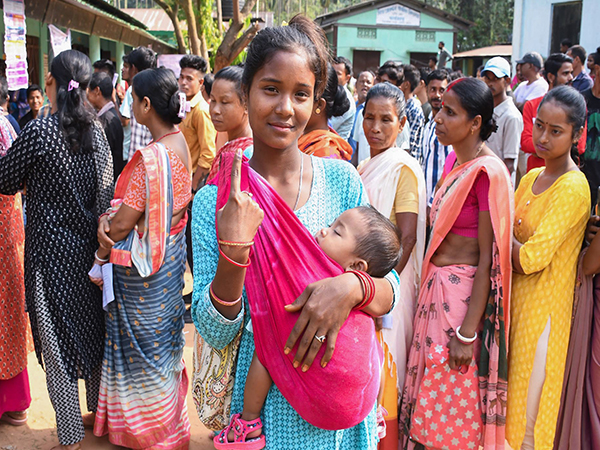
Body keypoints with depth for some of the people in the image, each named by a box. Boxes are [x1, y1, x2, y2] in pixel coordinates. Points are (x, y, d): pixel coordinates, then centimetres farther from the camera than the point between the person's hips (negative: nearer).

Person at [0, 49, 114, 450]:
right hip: (89, 247, 6)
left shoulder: (40, 131, -17)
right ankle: (99, 413, 34)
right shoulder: (95, 128, 0)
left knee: (57, 342, 5)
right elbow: (105, 188, 6)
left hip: (51, 251, -6)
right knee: (92, 330, 19)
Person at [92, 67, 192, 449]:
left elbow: (124, 223, -23)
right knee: (162, 339, 23)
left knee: (144, 344, 10)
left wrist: (102, 251, -4)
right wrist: (110, 217, -12)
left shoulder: (152, 157, -28)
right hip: (169, 255, 9)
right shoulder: (179, 142, 0)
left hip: (144, 269, -9)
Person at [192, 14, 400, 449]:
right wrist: (233, 253, -26)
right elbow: (215, 333, -10)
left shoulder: (341, 179, -6)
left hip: (344, 397, 2)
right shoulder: (214, 201, -9)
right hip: (266, 403, -2)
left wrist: (352, 287, -24)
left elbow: (390, 290, -3)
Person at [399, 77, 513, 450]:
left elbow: (489, 258, -19)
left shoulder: (487, 171, -18)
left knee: (452, 405, 7)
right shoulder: (455, 160, 7)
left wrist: (467, 333, -19)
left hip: (464, 291, -8)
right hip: (436, 285, 8)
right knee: (428, 385, 19)